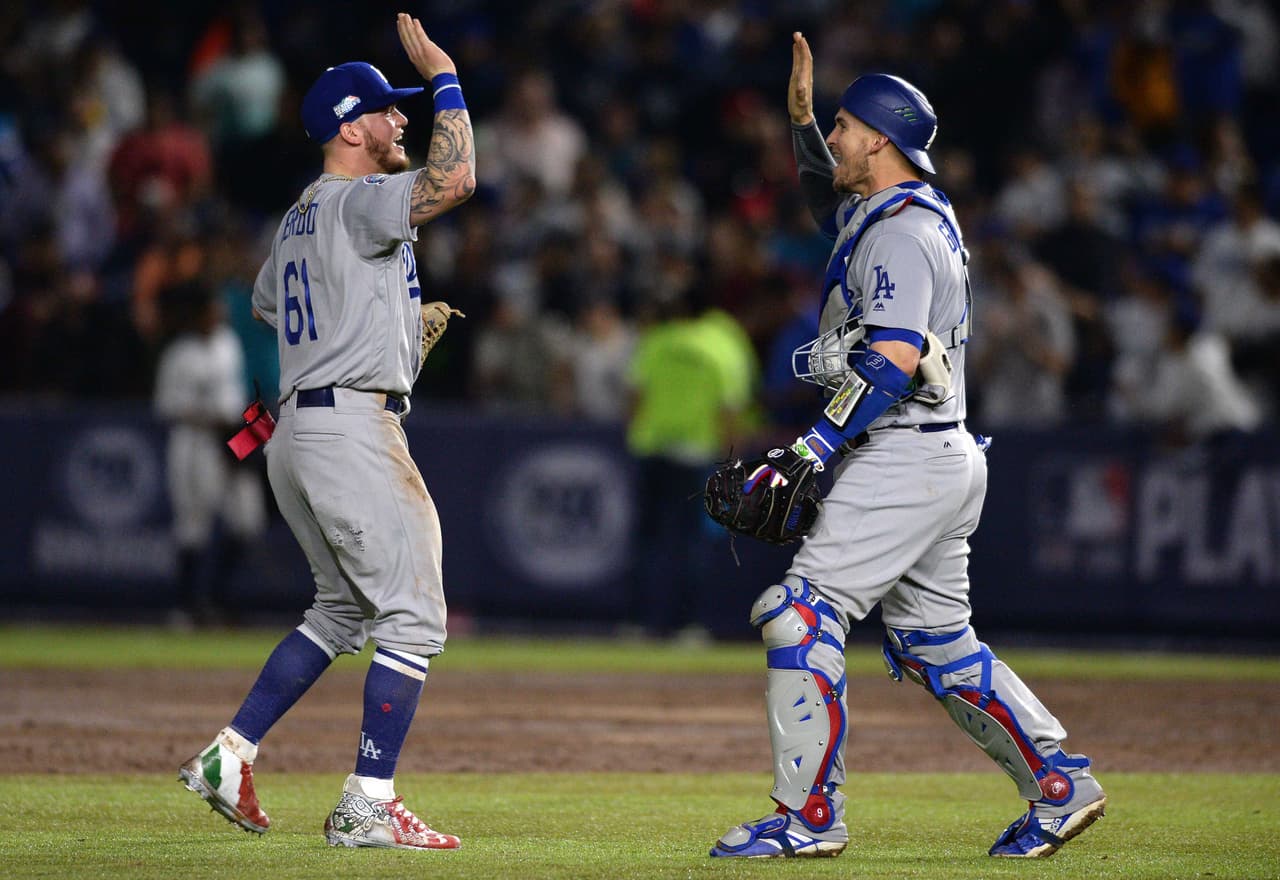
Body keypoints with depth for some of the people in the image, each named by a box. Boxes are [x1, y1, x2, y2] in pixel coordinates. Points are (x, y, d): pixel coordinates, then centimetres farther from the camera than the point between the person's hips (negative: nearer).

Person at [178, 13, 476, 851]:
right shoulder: (356, 201, -11)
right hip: (354, 427, -10)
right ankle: (368, 806, -9)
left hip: (297, 435, 10)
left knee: (343, 609, 20)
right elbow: (457, 178, -26)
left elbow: (269, 301, 34)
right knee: (414, 618, -7)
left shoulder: (299, 219, 18)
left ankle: (230, 755, 15)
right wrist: (443, 76, -15)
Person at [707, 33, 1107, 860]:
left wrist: (812, 451, -28)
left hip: (903, 459, -11)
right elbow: (833, 201, 38)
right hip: (947, 460, 11)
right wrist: (802, 118, 25)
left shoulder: (901, 234, -15)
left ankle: (810, 814, -13)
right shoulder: (909, 212, 15)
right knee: (935, 642, 14)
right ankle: (1060, 784, 12)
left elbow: (892, 361, -25)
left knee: (802, 614, -11)